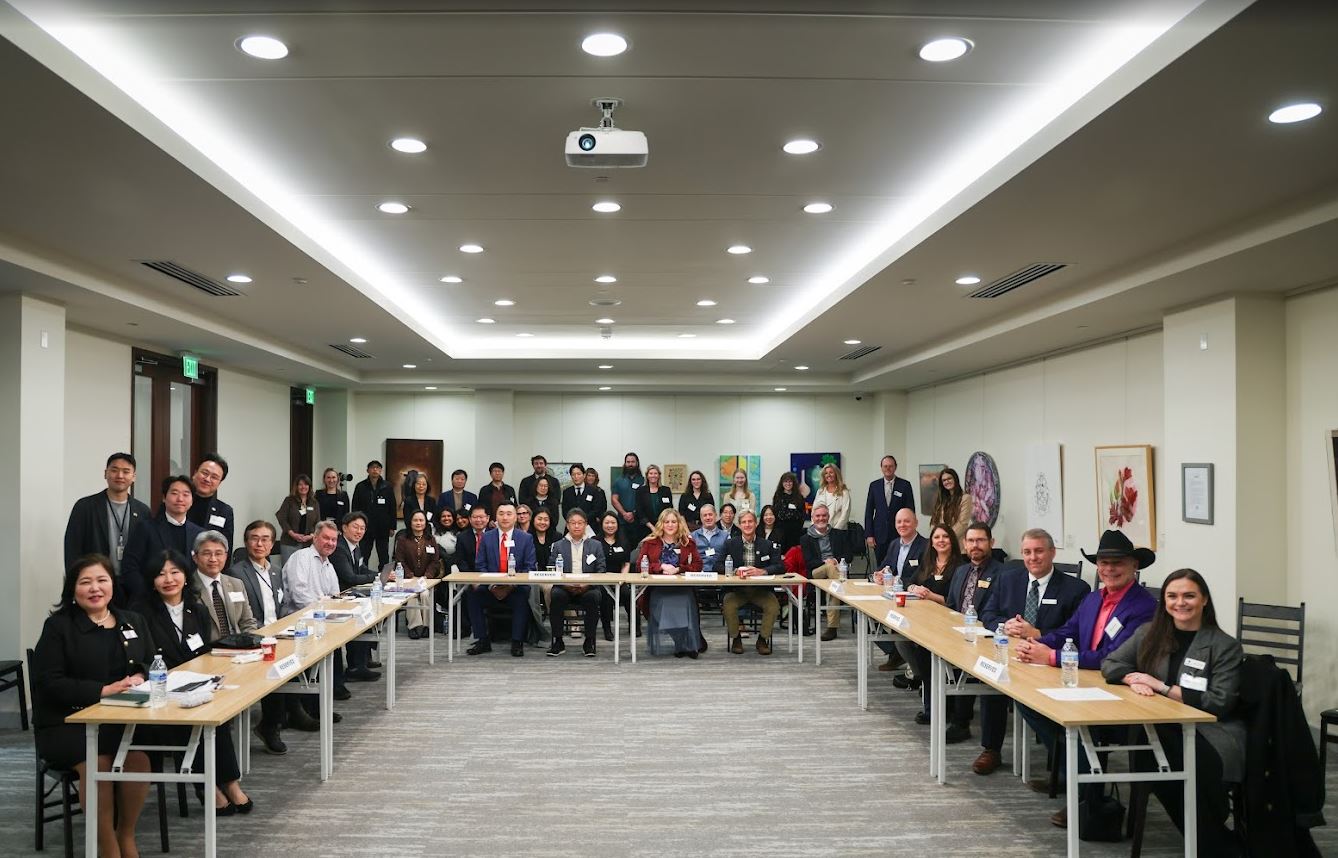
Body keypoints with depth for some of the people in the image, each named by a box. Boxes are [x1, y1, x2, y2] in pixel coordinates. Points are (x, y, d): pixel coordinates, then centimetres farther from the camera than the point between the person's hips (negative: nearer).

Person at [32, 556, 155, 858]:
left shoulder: (133, 621, 13)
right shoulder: (58, 626, 0)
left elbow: (154, 663, 12)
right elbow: (50, 682, -8)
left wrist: (140, 678, -12)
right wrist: (103, 690, -19)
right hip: (66, 722, -3)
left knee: (138, 758, -27)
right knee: (96, 763, -31)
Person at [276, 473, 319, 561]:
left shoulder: (314, 503, 12)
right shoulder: (289, 501, 5)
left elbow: (317, 523, 8)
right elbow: (282, 519, -2)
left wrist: (311, 536, -8)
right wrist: (292, 534, -13)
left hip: (308, 543, 2)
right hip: (289, 543, -2)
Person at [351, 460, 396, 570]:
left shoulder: (387, 487, 3)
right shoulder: (360, 487, 2)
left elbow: (392, 508, 3)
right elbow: (355, 508, 3)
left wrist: (392, 527, -1)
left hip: (383, 529, 0)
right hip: (365, 529, 0)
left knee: (384, 558, 7)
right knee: (363, 557, 5)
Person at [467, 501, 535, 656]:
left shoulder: (526, 538, 4)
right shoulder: (486, 537, 8)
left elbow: (529, 567, -1)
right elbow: (480, 565, 4)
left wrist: (514, 583, -17)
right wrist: (490, 583, -14)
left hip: (516, 587, -2)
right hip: (491, 587, 2)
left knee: (523, 595, -34)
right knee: (472, 593, -25)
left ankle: (517, 642, -20)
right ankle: (483, 641, -13)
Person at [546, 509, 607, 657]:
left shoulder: (596, 545, 13)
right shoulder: (559, 546, 14)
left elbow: (601, 571, 5)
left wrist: (587, 584, -13)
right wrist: (566, 584, -13)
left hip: (588, 589, -1)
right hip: (565, 588, 1)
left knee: (593, 596, -34)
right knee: (555, 595, -32)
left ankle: (589, 641, -20)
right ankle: (557, 641, -19)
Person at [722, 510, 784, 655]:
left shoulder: (768, 545, 5)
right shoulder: (730, 544, 6)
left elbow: (781, 566, -5)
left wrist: (761, 571, -23)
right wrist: (735, 571, -22)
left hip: (761, 590, 0)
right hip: (737, 589, 0)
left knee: (774, 606, -27)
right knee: (728, 605, -28)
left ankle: (763, 639, -2)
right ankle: (735, 638, -3)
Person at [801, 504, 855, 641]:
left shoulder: (840, 535, 21)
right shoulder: (806, 538, 16)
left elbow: (848, 557, 12)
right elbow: (808, 562, 4)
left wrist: (837, 561, -10)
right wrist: (824, 561, -13)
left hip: (837, 570, 1)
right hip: (815, 574, -1)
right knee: (831, 567, -37)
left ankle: (832, 626, -37)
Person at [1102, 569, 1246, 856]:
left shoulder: (1225, 646, 1)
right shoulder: (1149, 633, 13)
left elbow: (1220, 703, -7)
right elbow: (1109, 664, 14)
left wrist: (1162, 687, -12)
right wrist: (1133, 679, -9)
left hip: (1211, 733, -3)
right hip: (1163, 730, 3)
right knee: (1147, 755, -33)